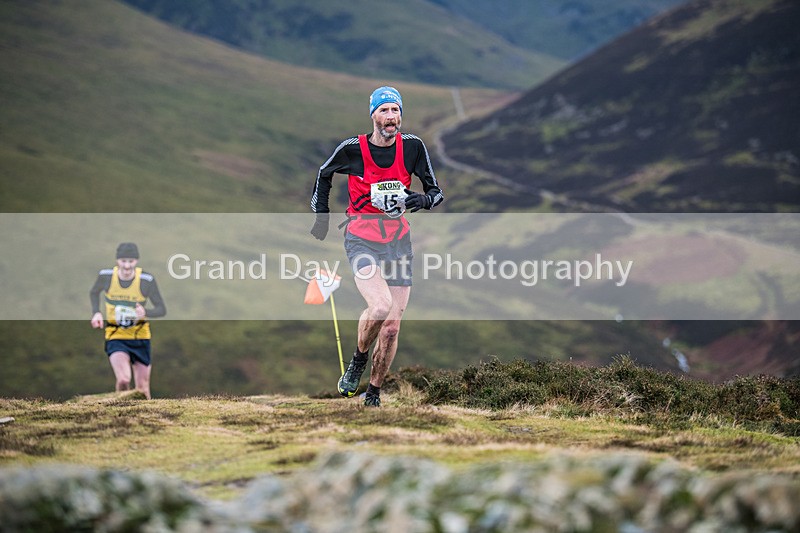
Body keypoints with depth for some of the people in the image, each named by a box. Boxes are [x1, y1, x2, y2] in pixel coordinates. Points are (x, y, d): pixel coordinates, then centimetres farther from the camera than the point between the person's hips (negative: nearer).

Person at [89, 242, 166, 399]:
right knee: (123, 380, -24)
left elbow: (162, 309, -7)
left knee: (142, 390, 6)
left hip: (140, 337, 1)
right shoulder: (106, 276, -10)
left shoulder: (147, 280, -13)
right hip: (115, 337, -1)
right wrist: (96, 313, -5)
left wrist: (145, 313, -28)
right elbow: (94, 293, 13)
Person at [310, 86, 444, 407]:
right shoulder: (353, 149, -7)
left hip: (398, 241, 3)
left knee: (392, 326, 0)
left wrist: (422, 200, -17)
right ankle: (358, 361, 2)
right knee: (381, 306, -26)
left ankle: (373, 394, 17)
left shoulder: (412, 147, -1)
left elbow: (436, 192, 4)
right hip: (362, 240, -3)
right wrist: (321, 216, 12)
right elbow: (324, 175, 13)